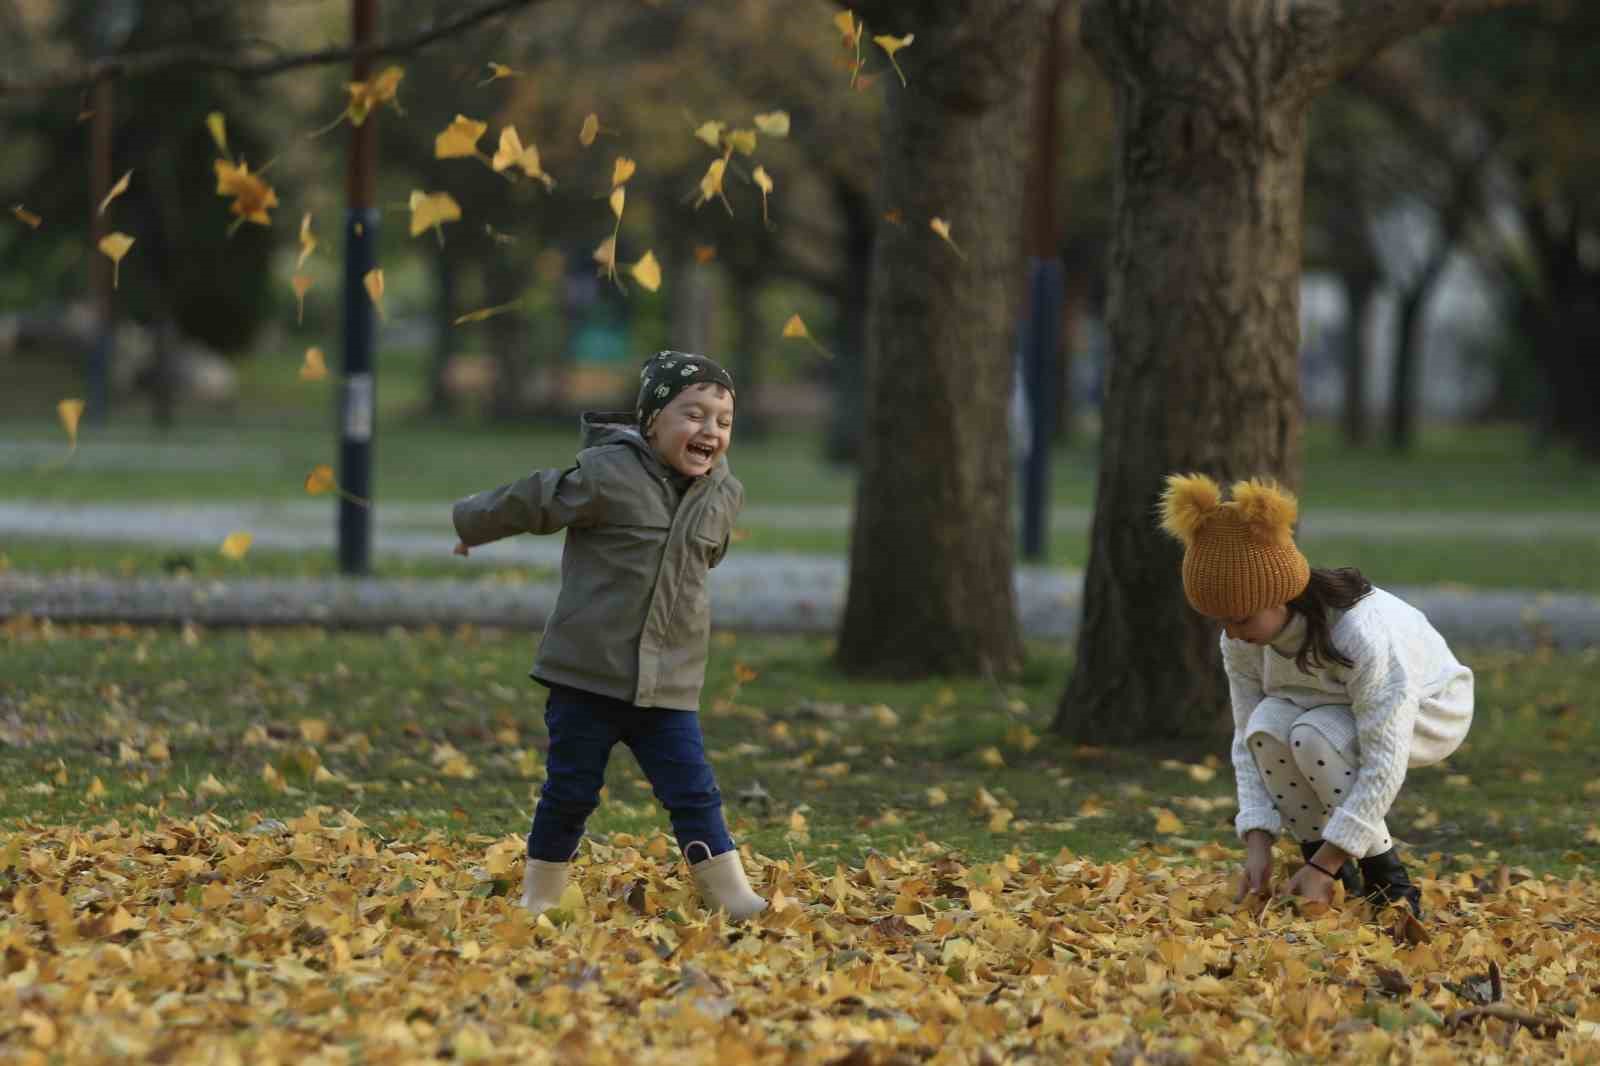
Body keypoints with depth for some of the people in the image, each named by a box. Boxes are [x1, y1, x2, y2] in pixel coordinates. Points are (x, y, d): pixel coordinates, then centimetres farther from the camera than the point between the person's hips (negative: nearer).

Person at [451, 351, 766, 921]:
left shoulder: (724, 494, 3)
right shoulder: (607, 474, -15)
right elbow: (532, 500, -2)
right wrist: (472, 525, 13)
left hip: (669, 686, 3)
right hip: (588, 674, -3)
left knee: (695, 795, -3)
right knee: (570, 793, 5)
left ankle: (734, 900, 0)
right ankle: (538, 900, 20)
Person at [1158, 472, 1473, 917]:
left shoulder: (1363, 631, -39)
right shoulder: (1241, 643, -20)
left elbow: (1383, 762, -39)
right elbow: (1248, 743, -14)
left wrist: (1324, 864, -40)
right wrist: (1257, 845, -29)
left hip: (1427, 710, -6)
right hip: (1336, 712, 6)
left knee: (1314, 733, -35)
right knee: (1268, 726, -28)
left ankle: (1388, 881, -18)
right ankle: (1335, 880, -11)